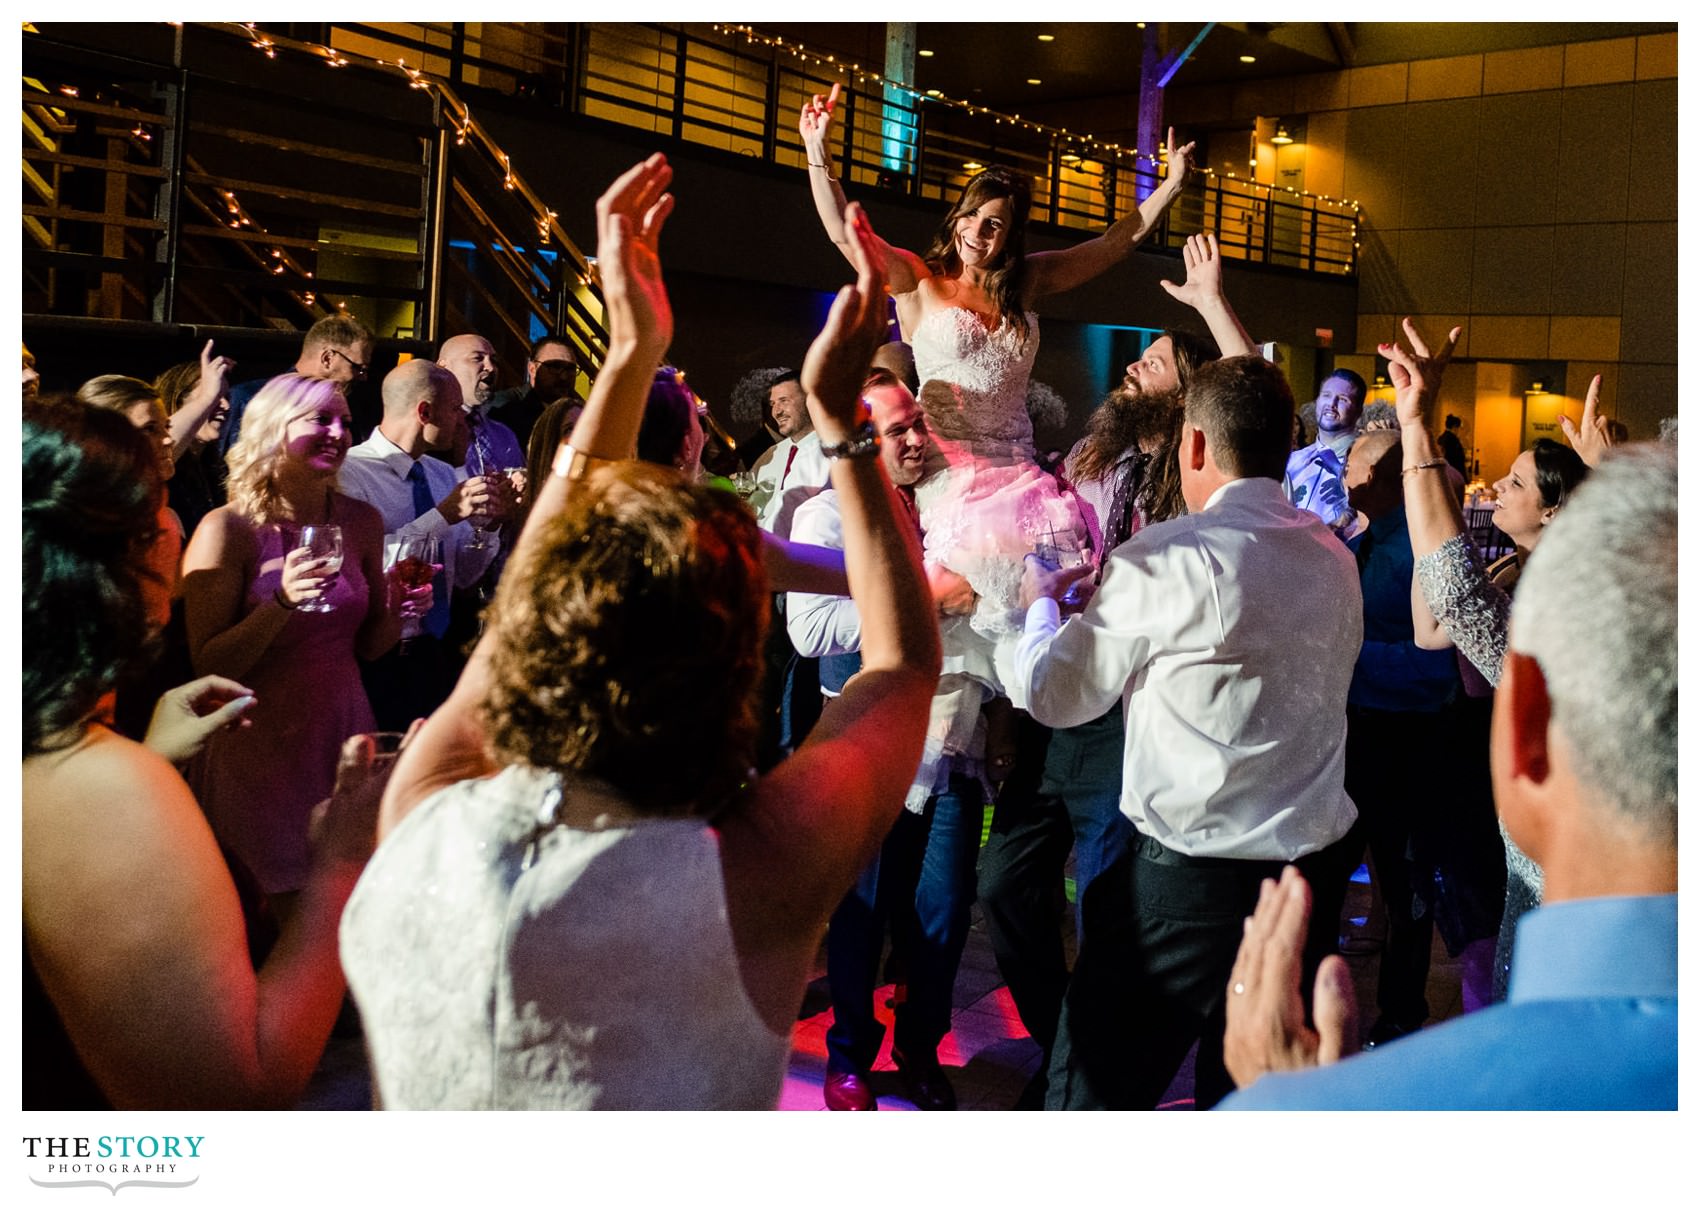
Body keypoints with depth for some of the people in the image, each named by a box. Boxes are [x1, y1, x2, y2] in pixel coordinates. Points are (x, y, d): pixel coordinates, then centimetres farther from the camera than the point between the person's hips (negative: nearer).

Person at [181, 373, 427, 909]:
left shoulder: (361, 521, 2)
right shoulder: (227, 530, -13)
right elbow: (208, 667, -14)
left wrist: (396, 609, -10)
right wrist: (282, 603, -27)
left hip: (341, 734, 5)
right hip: (258, 745, -4)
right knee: (277, 918, 8)